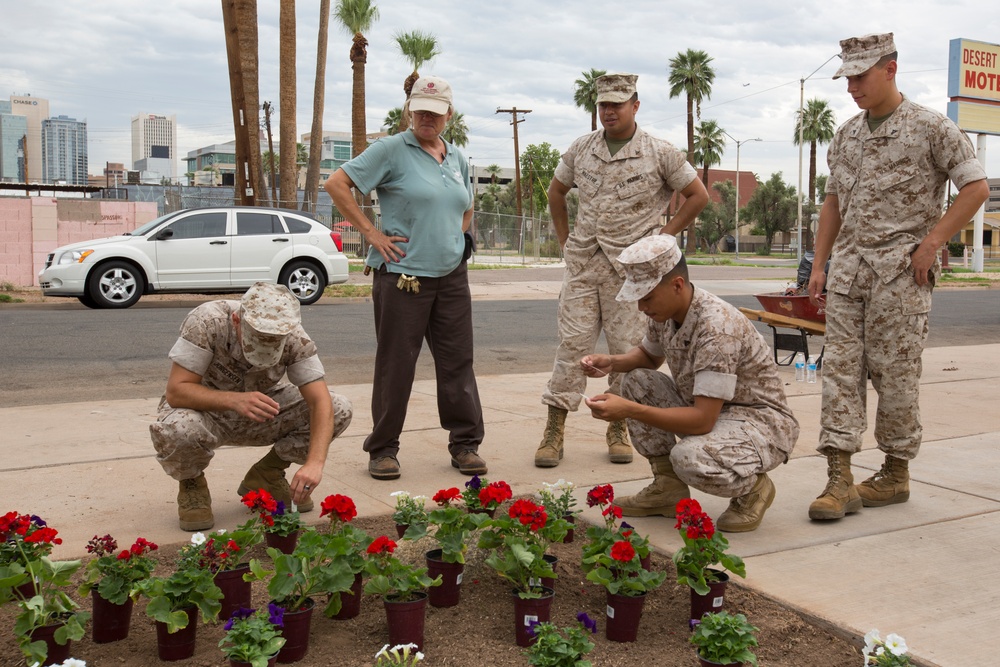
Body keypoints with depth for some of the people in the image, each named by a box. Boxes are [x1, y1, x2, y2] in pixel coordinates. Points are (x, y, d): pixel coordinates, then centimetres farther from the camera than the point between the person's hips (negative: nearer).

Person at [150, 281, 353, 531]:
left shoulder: (293, 337, -23)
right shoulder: (206, 322, -31)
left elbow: (320, 401, -28)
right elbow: (176, 391, -33)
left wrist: (315, 463, -44)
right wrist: (234, 400, -50)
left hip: (259, 414, 3)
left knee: (339, 410, -18)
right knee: (176, 430, -40)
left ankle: (264, 476, 4)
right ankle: (192, 485, -3)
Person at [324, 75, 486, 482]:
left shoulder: (457, 158, 14)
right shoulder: (392, 150, -5)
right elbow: (337, 184, -10)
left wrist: (457, 240, 15)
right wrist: (369, 232, -12)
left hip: (452, 276, 6)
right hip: (403, 275, -5)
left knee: (458, 363, 8)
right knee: (395, 366, 2)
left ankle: (465, 444, 19)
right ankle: (383, 450, 14)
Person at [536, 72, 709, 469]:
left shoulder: (659, 153, -2)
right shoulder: (581, 149, 8)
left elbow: (698, 196, 5)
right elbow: (556, 192, 22)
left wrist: (663, 236, 1)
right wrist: (565, 239, 15)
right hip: (582, 263, 2)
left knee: (626, 350, 4)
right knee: (572, 344, 0)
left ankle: (619, 429, 17)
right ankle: (554, 430, 4)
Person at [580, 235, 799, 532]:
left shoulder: (716, 326, -30)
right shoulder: (663, 312, -4)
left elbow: (702, 420, -32)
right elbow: (649, 355, 20)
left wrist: (629, 410, -34)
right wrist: (611, 362, -2)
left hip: (763, 421, -9)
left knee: (688, 457, -36)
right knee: (637, 381, -2)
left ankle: (753, 488, -1)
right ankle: (668, 489, 5)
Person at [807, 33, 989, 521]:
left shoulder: (929, 128, -3)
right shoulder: (846, 136, 15)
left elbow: (976, 187, -4)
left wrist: (931, 243, -12)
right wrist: (819, 264, 13)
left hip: (900, 267, -5)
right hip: (848, 264, 6)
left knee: (894, 371, 0)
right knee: (840, 366, -3)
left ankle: (896, 474, 15)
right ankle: (839, 480, -4)